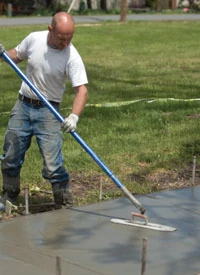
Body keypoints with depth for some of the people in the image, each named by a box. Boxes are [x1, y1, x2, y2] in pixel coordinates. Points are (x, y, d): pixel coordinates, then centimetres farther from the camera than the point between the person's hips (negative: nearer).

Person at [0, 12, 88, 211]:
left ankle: (65, 207, 3)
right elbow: (17, 55, 13)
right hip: (22, 105, 4)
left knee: (53, 165, -11)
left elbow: (81, 90, -25)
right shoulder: (34, 39, -7)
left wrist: (74, 116, -40)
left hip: (48, 112, -4)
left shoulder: (72, 57, -19)